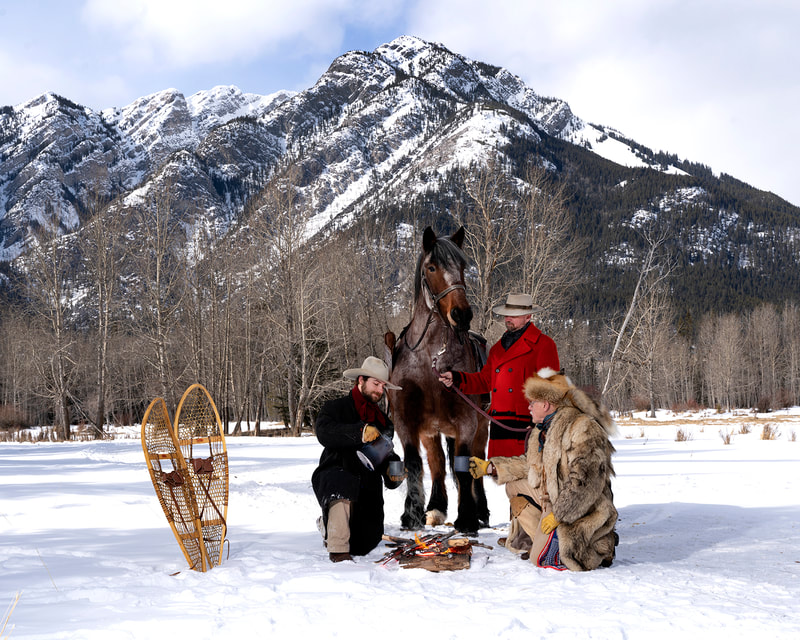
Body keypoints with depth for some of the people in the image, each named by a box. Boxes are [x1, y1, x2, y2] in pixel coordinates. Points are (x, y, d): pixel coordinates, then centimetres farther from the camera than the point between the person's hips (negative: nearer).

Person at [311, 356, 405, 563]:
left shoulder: (383, 421, 20)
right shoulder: (336, 408, 0)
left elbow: (386, 455, 25)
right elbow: (324, 432, -21)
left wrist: (393, 470, 1)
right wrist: (359, 432, -33)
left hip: (368, 485, 6)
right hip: (334, 474, -6)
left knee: (364, 546, 5)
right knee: (344, 484, -42)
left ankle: (328, 525, 38)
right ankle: (338, 550, -30)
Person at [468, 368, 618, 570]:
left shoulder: (582, 429, -23)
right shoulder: (545, 429, 7)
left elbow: (585, 482, -29)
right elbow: (532, 465, 20)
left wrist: (558, 514, -27)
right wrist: (490, 467, 20)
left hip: (580, 511, -10)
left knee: (543, 559, -16)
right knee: (516, 486, 11)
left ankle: (600, 545, 0)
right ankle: (541, 541, 9)